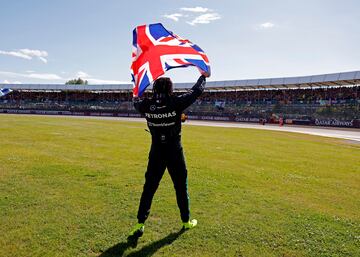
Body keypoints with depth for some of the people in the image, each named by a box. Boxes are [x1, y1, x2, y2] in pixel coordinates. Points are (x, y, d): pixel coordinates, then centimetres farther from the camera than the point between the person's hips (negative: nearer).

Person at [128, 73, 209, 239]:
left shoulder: (147, 105, -6)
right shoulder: (176, 103, -15)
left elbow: (136, 103, 18)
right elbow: (196, 91, -3)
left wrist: (135, 97, 42)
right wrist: (204, 76, 16)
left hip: (156, 153, 2)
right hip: (175, 153, -2)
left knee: (149, 188, 9)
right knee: (181, 187, 13)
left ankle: (140, 224, 10)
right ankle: (186, 221, 28)